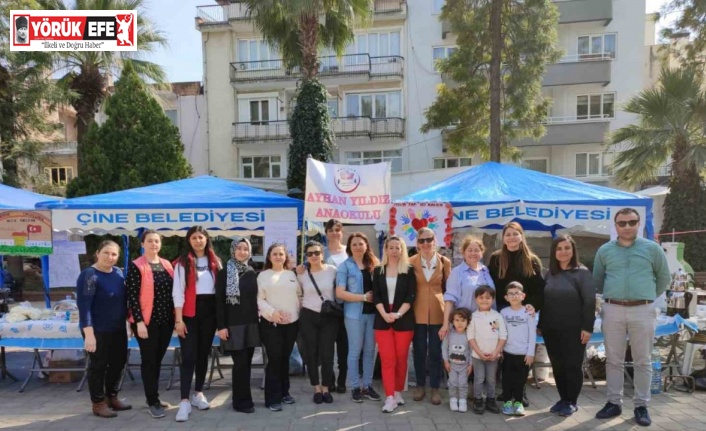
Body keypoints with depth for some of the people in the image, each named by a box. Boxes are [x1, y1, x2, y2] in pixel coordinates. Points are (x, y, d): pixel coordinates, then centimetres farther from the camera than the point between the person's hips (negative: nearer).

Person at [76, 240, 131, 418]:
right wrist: (89, 333, -25)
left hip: (118, 328, 7)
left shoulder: (118, 272, 5)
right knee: (98, 365, 5)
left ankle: (112, 397, 32)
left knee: (119, 362, 15)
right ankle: (98, 403, 21)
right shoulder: (89, 275, -16)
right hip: (98, 330, -7)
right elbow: (84, 306, -20)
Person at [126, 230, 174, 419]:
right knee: (149, 361, 2)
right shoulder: (136, 266, -7)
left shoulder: (167, 265, 10)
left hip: (166, 320, 5)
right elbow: (132, 296, -12)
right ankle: (153, 402, 11)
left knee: (158, 360, 14)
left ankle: (153, 396, 26)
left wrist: (176, 317, 10)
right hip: (147, 321, -5)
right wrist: (139, 321, -17)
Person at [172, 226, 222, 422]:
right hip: (190, 312, -4)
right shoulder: (183, 263, -3)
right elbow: (178, 292, -7)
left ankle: (198, 393, 26)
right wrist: (179, 319, -12)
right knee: (189, 356, -6)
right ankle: (185, 401, -2)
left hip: (210, 311, 4)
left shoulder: (215, 262, 9)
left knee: (204, 353, 12)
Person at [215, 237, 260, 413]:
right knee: (240, 363, -5)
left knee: (246, 362, 9)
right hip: (233, 324, -5)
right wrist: (221, 326, -13)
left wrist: (259, 320, 9)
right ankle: (241, 401, 7)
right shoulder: (223, 273, -3)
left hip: (251, 323, 5)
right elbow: (219, 301, -7)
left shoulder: (252, 273, 10)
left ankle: (242, 399, 20)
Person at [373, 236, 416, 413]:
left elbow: (410, 297, -5)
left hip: (404, 320, -1)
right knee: (387, 359, -3)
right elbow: (376, 296, 2)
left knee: (401, 359, 6)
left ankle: (398, 392, 22)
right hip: (383, 320, 1)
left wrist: (397, 314, -16)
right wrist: (384, 314, -13)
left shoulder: (409, 271, 2)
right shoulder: (378, 271, 7)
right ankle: (390, 398, -1)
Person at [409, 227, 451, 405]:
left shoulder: (445, 262, -1)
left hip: (438, 312, 0)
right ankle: (420, 385, 25)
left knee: (435, 351, 6)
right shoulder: (411, 262, -2)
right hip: (418, 312, 0)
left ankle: (435, 388, 20)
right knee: (419, 351, 9)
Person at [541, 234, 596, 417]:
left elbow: (589, 301, -10)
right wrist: (541, 324, 10)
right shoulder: (549, 274, 9)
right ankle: (563, 399, 24)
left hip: (574, 329, -4)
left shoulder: (582, 273, -5)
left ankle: (572, 402, 18)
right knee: (557, 366, 10)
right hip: (551, 329, 5)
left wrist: (587, 327, -15)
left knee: (573, 365, 4)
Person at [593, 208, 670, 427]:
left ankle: (641, 406, 16)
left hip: (642, 311, -1)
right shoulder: (604, 250, 6)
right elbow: (597, 279, 17)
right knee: (613, 360, 7)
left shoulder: (652, 248, 2)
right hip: (612, 310, 1)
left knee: (643, 361, 5)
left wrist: (648, 296, 13)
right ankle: (614, 403, 17)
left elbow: (664, 277, 12)